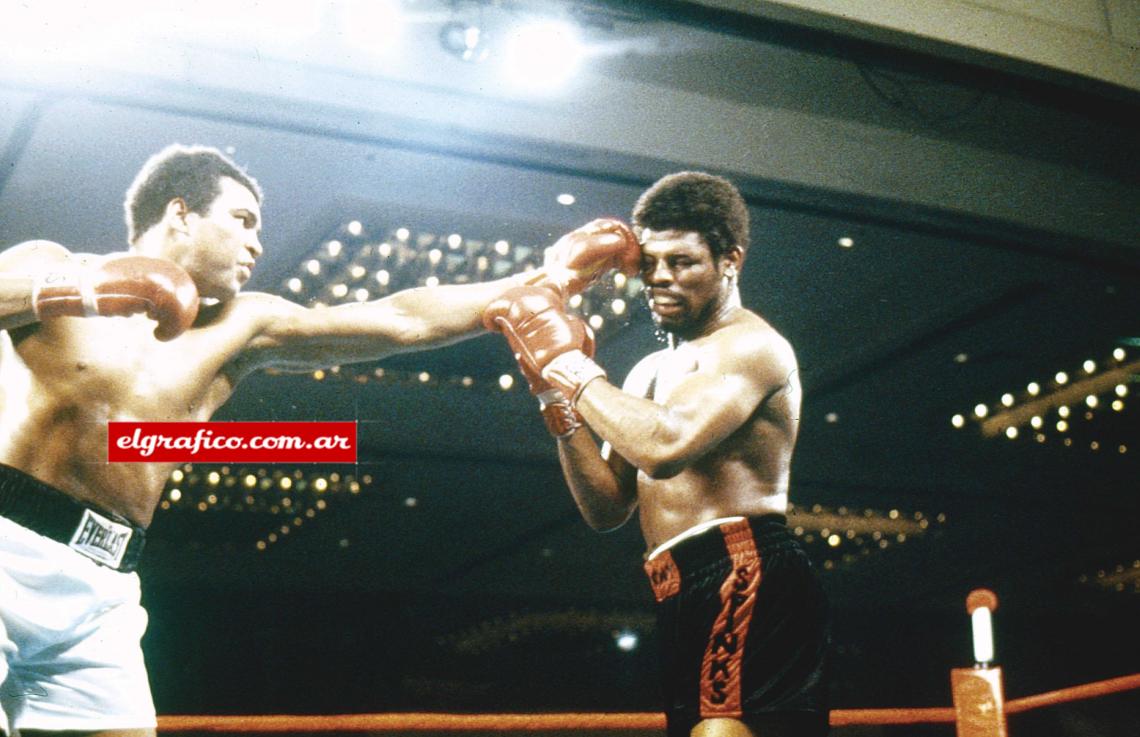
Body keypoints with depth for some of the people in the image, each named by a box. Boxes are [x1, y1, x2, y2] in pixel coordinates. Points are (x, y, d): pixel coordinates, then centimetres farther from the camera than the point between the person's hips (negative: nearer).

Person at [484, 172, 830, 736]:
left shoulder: (751, 345, -4)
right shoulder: (652, 372, 23)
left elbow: (666, 446, -22)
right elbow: (607, 507, 15)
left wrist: (569, 364, -11)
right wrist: (555, 395, 4)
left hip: (745, 583, -10)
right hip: (688, 600, 10)